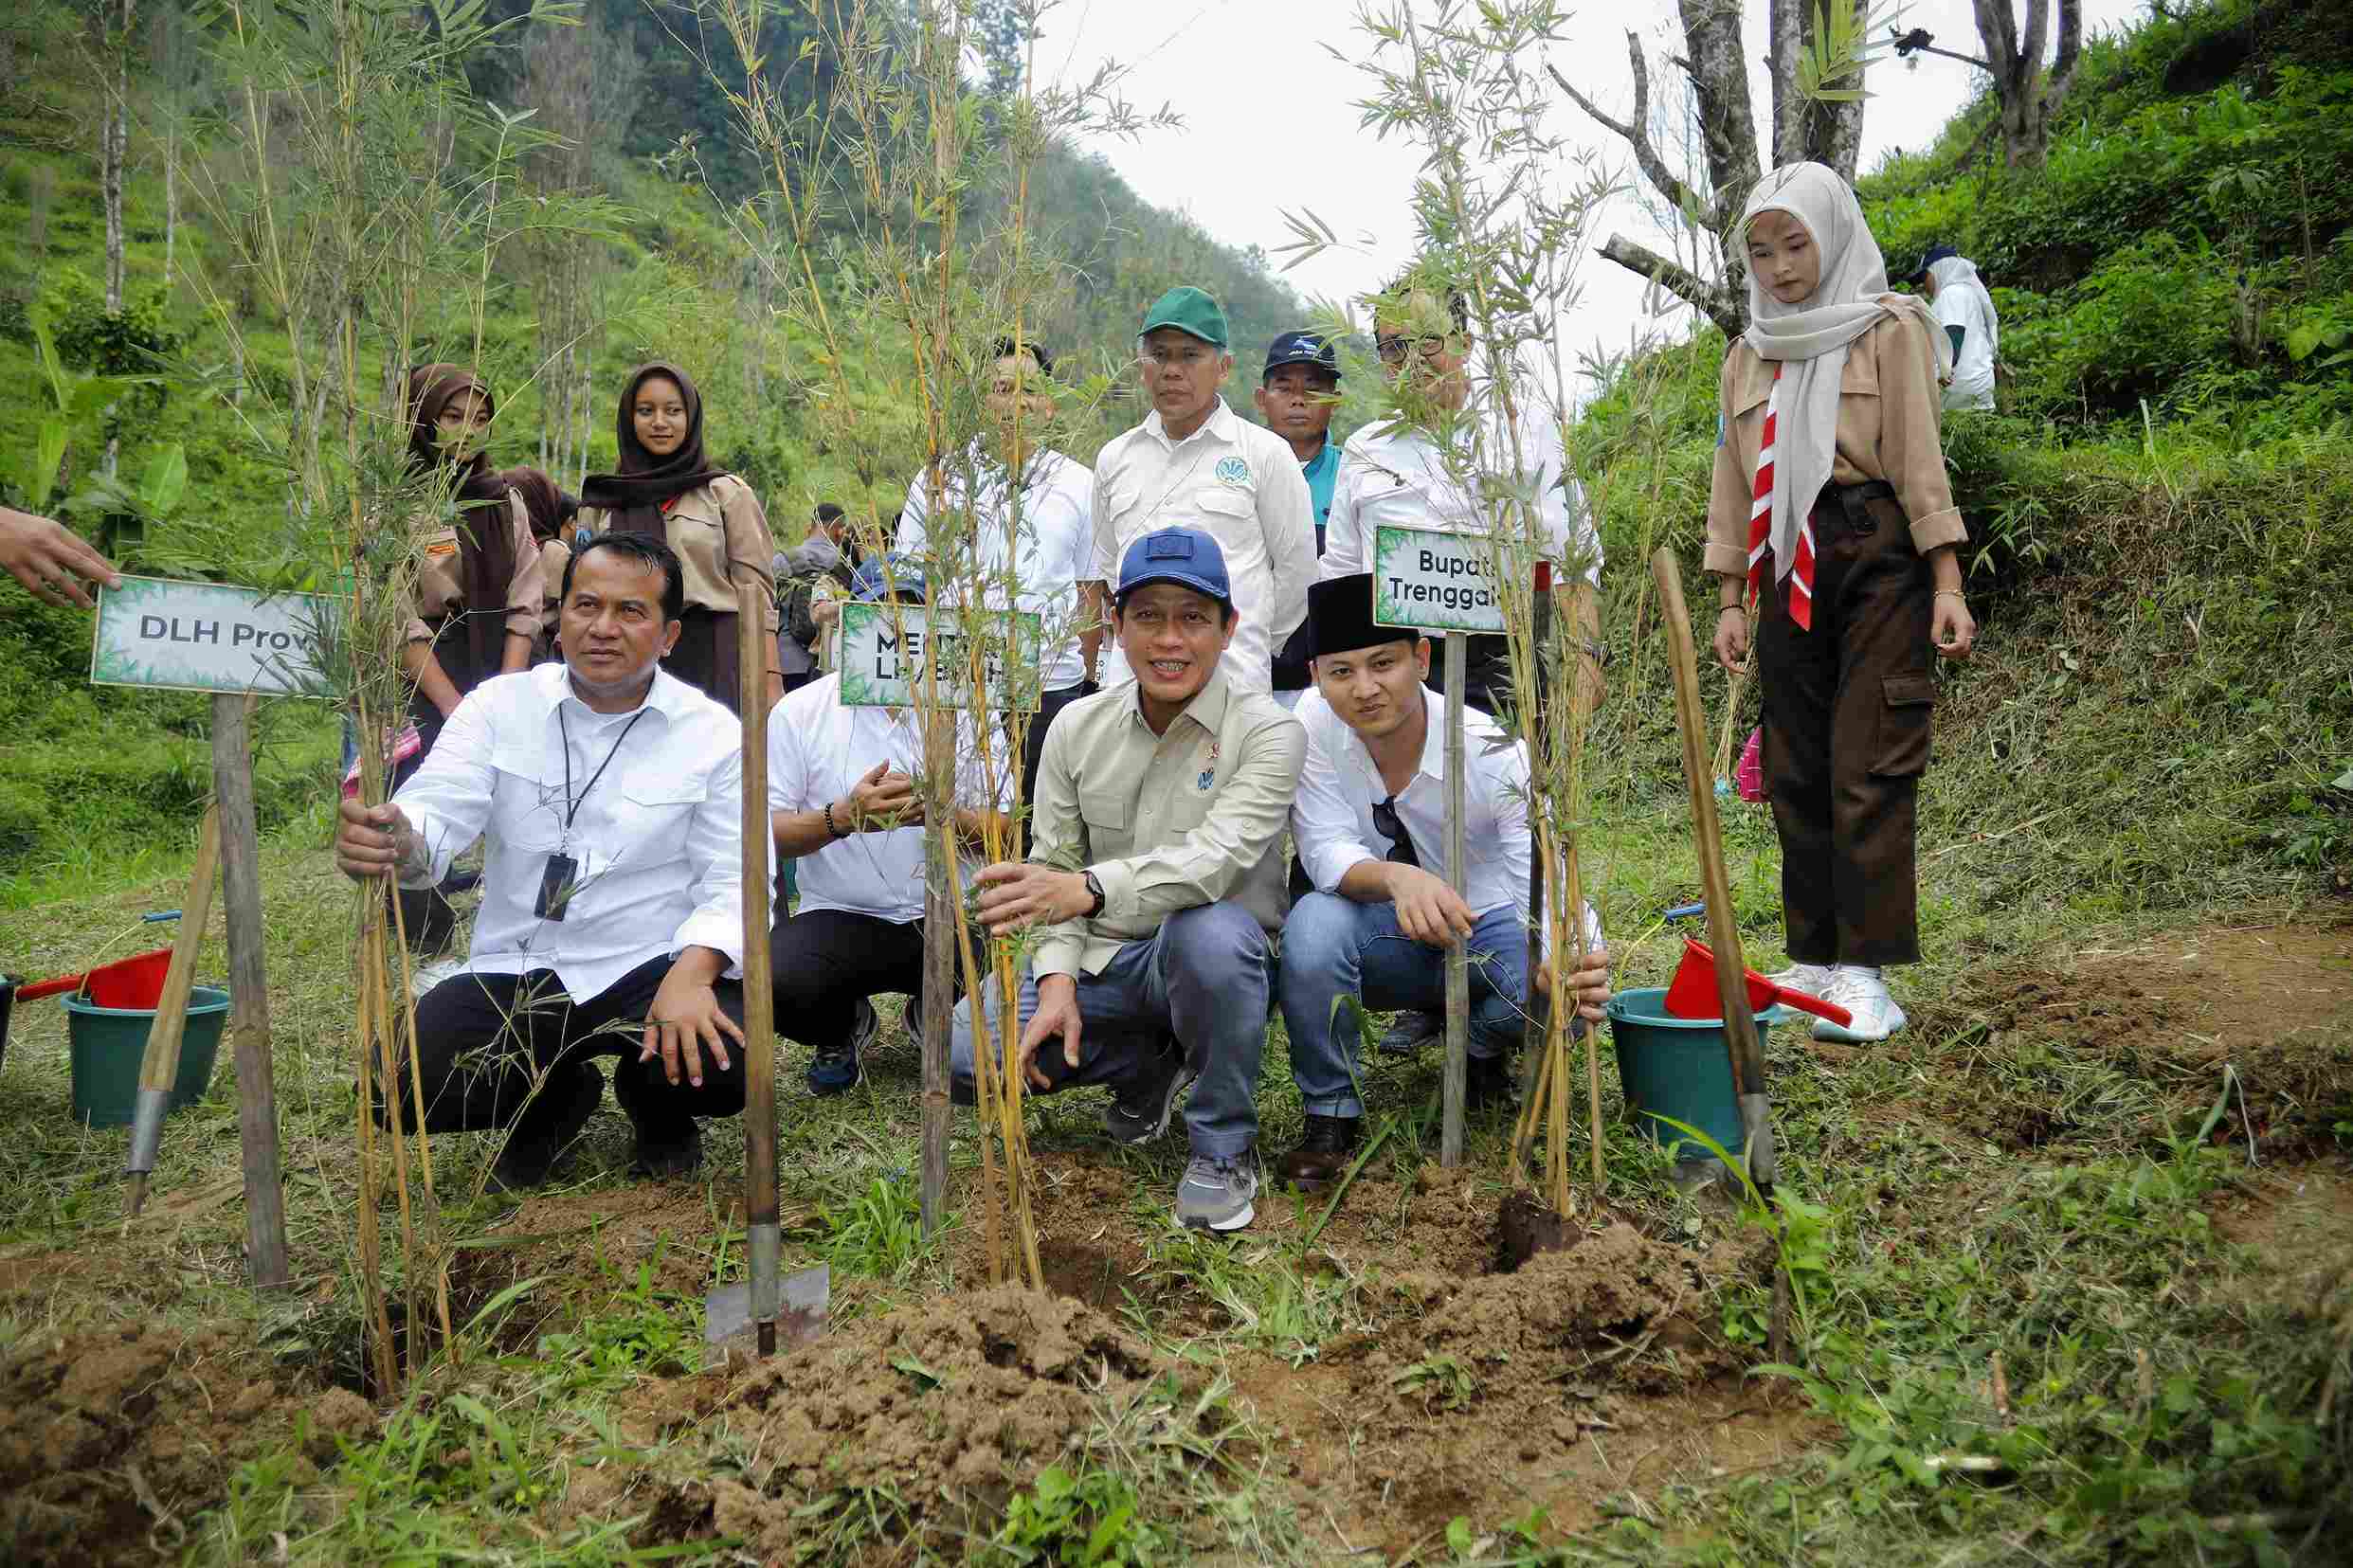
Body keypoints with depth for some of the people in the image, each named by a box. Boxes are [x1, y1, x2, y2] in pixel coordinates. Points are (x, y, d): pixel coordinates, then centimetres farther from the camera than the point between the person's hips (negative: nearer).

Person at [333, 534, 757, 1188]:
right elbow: (438, 814, -11)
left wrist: (691, 973, -27)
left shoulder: (714, 733, -3)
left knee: (728, 1065, -30)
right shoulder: (499, 705, 2)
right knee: (395, 1087, -20)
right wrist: (394, 838, -38)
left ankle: (656, 1104, 12)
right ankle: (556, 1098, 15)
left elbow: (733, 881, -7)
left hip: (652, 967, -1)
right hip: (516, 972, 2)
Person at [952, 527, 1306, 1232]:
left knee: (1211, 930, -40)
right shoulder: (1077, 727, 3)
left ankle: (1224, 1147, -14)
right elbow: (1051, 865, 4)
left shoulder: (1268, 732, -13)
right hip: (1102, 960, 5)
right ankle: (1150, 1064, 12)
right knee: (964, 1054, -14)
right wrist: (1057, 980, -13)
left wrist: (1087, 889, -44)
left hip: (1211, 962, -4)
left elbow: (1216, 856, -29)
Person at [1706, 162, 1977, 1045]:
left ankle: (1866, 973, -6)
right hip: (1788, 573, 5)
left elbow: (1919, 459, -4)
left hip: (1879, 559, -5)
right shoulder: (1748, 356, 16)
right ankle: (1813, 960, 13)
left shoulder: (1887, 330, 2)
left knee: (1869, 768, -9)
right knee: (1797, 772, 5)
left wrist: (1947, 584, -11)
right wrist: (1730, 600, 9)